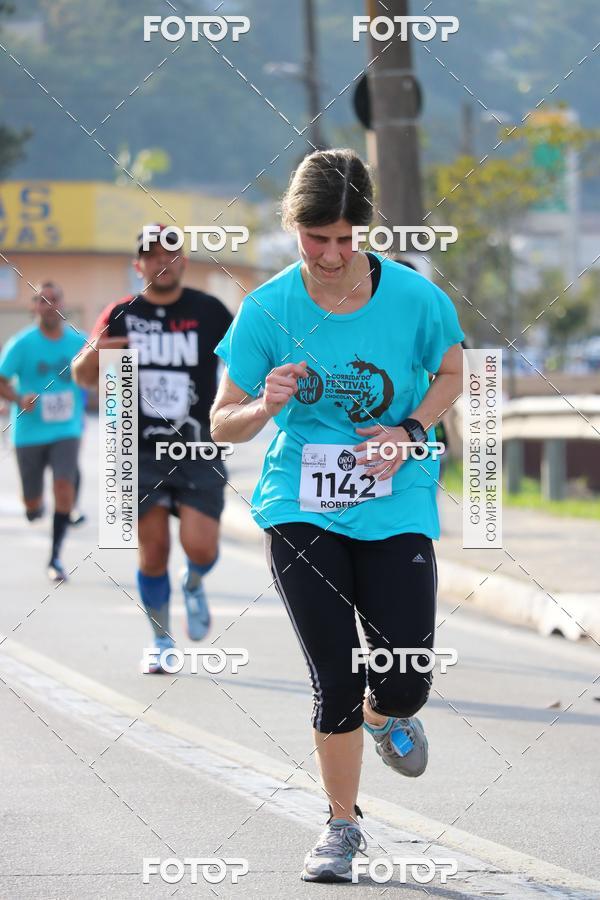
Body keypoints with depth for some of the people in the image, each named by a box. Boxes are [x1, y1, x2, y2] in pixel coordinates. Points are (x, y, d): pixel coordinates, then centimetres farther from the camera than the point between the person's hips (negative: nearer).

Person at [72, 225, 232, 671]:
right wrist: (92, 356, -17)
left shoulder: (209, 311, 1)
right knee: (153, 552, 0)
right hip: (141, 454, 1)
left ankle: (194, 585, 22)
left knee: (201, 547, -14)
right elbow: (84, 377, 7)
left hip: (199, 453, -1)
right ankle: (162, 640, 21)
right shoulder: (121, 315, 4)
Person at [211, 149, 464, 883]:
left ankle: (385, 715, 34)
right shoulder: (266, 310, -8)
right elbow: (222, 423, 0)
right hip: (300, 510, -1)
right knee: (334, 682, -6)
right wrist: (266, 406, -22)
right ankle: (342, 823, 16)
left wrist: (411, 432, -7)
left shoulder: (414, 298, -8)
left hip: (395, 507, 1)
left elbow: (451, 372, 11)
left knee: (403, 683, -5)